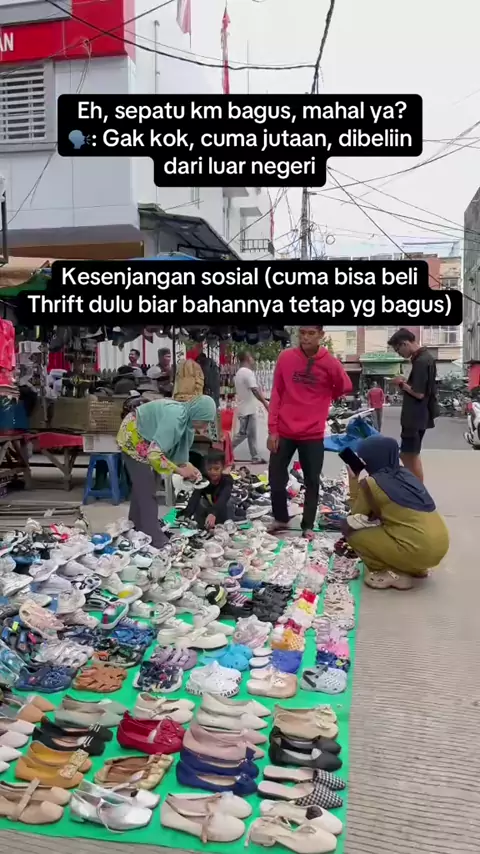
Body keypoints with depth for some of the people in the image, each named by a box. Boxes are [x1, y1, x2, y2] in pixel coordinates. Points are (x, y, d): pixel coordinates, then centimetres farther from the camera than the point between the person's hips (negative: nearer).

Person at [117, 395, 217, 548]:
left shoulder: (187, 418, -7)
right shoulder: (174, 418, -35)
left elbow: (179, 449, 3)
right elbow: (154, 454, -38)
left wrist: (187, 466, -13)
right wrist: (180, 470, -30)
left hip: (145, 440, 9)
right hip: (133, 437, -9)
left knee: (141, 484, 19)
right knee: (146, 488, -8)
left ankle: (136, 526, 34)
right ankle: (155, 539, -3)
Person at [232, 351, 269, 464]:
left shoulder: (239, 373, 16)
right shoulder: (248, 372, -16)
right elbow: (255, 390, -23)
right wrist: (265, 403, -21)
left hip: (245, 408, 10)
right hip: (248, 409, -10)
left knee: (251, 434, 11)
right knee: (243, 433, -5)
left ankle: (255, 457, 13)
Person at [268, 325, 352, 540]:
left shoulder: (330, 363, -6)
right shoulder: (285, 357, -3)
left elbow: (345, 388, 12)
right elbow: (276, 394, 1)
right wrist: (272, 429, -1)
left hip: (313, 434, -1)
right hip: (284, 431, 1)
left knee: (312, 481, 7)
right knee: (276, 478, 7)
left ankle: (308, 526, 23)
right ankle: (280, 519, 29)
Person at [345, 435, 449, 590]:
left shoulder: (371, 483, -7)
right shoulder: (405, 473, 14)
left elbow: (357, 514, 8)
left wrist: (353, 479, 12)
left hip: (418, 551, -8)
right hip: (440, 545, 8)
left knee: (351, 529, 1)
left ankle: (394, 575, 0)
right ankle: (416, 568, 20)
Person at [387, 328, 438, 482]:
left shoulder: (421, 361, -20)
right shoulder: (424, 357, 11)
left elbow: (419, 393, -23)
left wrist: (402, 384, -10)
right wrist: (406, 384, 5)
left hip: (415, 417, -10)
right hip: (417, 416, 10)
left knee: (409, 456, -3)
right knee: (410, 455, 17)